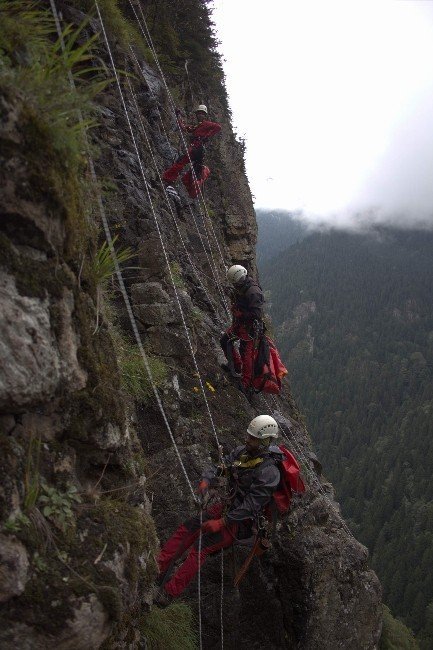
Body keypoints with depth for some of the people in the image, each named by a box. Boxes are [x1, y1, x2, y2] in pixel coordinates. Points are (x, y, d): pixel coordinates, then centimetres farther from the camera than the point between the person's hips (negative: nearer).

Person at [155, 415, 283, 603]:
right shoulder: (243, 451, 1)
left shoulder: (268, 471, -23)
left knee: (200, 547, -20)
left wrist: (222, 522, -26)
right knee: (185, 530, -7)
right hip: (227, 507, 8)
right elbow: (221, 466, 5)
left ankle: (167, 593, -16)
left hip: (242, 521, -8)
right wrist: (206, 480, -18)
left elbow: (251, 505, -25)